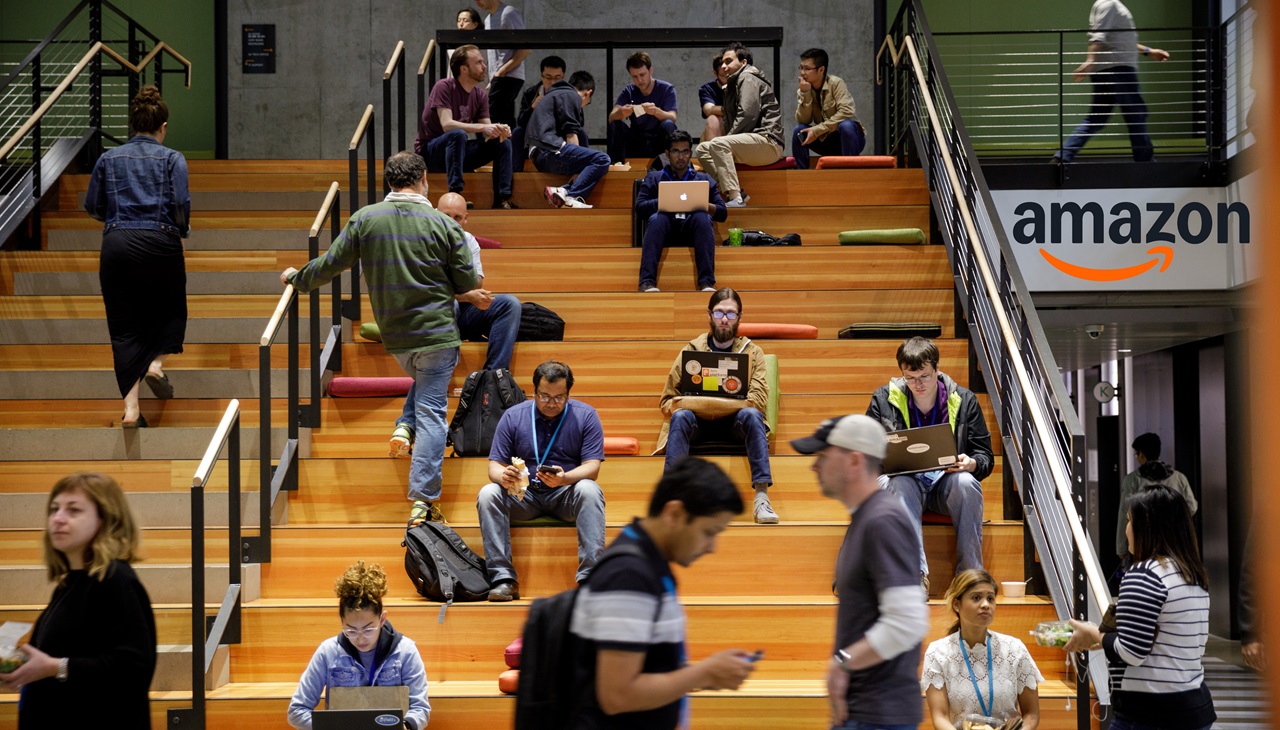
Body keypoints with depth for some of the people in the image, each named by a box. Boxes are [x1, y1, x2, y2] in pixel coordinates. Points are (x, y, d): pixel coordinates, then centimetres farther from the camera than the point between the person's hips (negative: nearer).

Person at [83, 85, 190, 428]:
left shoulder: (109, 159, 10)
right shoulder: (172, 159, 2)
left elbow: (93, 207, 10)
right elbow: (181, 204, -8)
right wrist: (184, 229, 12)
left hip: (117, 245, 2)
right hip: (160, 244, -2)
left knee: (124, 326, 5)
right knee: (171, 309, 23)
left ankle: (131, 408, -5)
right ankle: (156, 363, -2)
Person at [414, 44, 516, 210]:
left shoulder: (480, 95, 3)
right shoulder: (444, 87, -16)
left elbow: (486, 135, -1)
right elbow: (447, 124, -28)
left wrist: (499, 130, -25)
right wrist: (483, 127, -35)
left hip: (458, 150, 7)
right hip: (430, 151, -7)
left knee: (503, 143, -9)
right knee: (458, 134, -36)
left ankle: (502, 199, -13)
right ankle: (455, 194, -37)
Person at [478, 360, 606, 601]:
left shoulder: (585, 416, -4)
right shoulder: (513, 416, 0)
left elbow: (592, 467, -11)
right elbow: (494, 465, -1)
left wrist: (564, 478, -34)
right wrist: (504, 477, -27)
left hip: (566, 495, -2)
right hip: (523, 494, 2)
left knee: (589, 490, -34)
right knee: (487, 494, -26)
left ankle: (590, 577, -36)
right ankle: (503, 579, -29)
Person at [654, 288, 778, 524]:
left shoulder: (752, 352, 3)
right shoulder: (692, 350, 3)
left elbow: (758, 401, -13)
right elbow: (667, 402, -1)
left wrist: (701, 403, -23)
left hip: (735, 424, 0)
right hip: (698, 424, 0)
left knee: (751, 414, -32)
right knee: (680, 415, -31)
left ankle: (762, 498, -38)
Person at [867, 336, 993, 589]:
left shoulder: (964, 400, 4)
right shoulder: (884, 399, 4)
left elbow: (985, 456, 6)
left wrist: (971, 464, -18)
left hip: (947, 482, 1)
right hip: (906, 482, -1)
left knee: (966, 482, -34)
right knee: (900, 483, -36)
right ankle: (917, 572, -45)